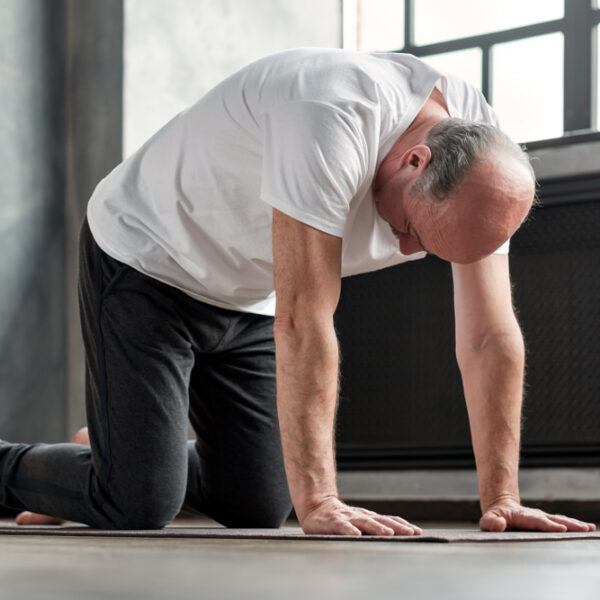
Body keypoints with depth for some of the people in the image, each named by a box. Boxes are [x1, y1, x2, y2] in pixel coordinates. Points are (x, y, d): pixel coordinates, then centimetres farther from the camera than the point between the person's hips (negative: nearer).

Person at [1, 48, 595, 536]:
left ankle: (118, 452, 30)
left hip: (249, 297, 7)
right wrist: (318, 503, -40)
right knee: (138, 506, -16)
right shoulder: (332, 120, -39)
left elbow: (490, 337, -13)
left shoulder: (482, 160, -17)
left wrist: (501, 501, -18)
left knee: (255, 508, 4)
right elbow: (303, 321, -40)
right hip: (146, 264, -7)